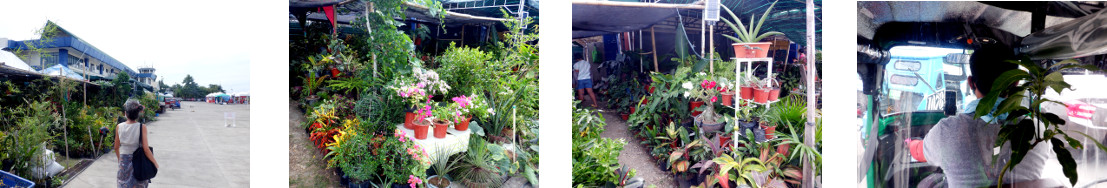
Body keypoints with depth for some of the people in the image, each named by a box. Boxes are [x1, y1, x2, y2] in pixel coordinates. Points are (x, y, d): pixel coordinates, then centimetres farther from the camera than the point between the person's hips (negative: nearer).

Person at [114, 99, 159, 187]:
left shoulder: (119, 127, -4)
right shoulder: (141, 127, -14)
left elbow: (116, 147, 6)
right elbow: (146, 149, -16)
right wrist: (155, 163, -5)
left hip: (124, 161, 2)